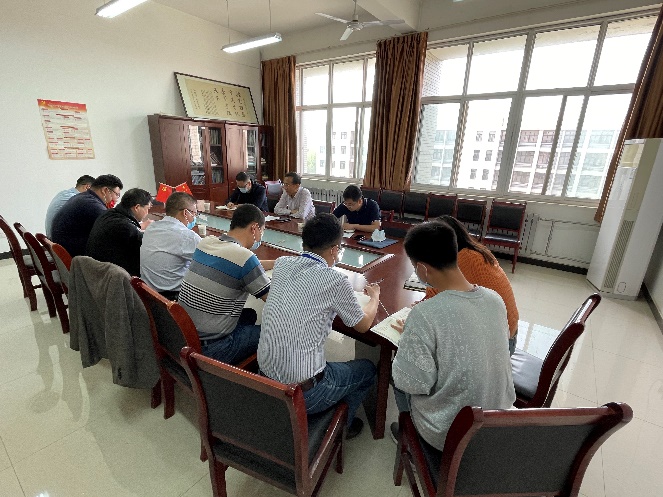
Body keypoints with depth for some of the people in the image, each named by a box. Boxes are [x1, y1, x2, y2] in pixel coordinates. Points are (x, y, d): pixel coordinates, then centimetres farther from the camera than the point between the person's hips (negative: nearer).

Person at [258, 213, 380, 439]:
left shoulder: (281, 264, -4)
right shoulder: (335, 281, -19)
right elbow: (363, 324, -1)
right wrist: (374, 297, 17)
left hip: (264, 377, 6)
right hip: (302, 393, -6)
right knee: (367, 369, 19)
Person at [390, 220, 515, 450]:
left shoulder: (424, 316, -32)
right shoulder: (496, 299, -11)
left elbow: (413, 384, -23)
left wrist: (409, 338, -7)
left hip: (448, 436, -5)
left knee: (396, 373, 19)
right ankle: (412, 430, 44)